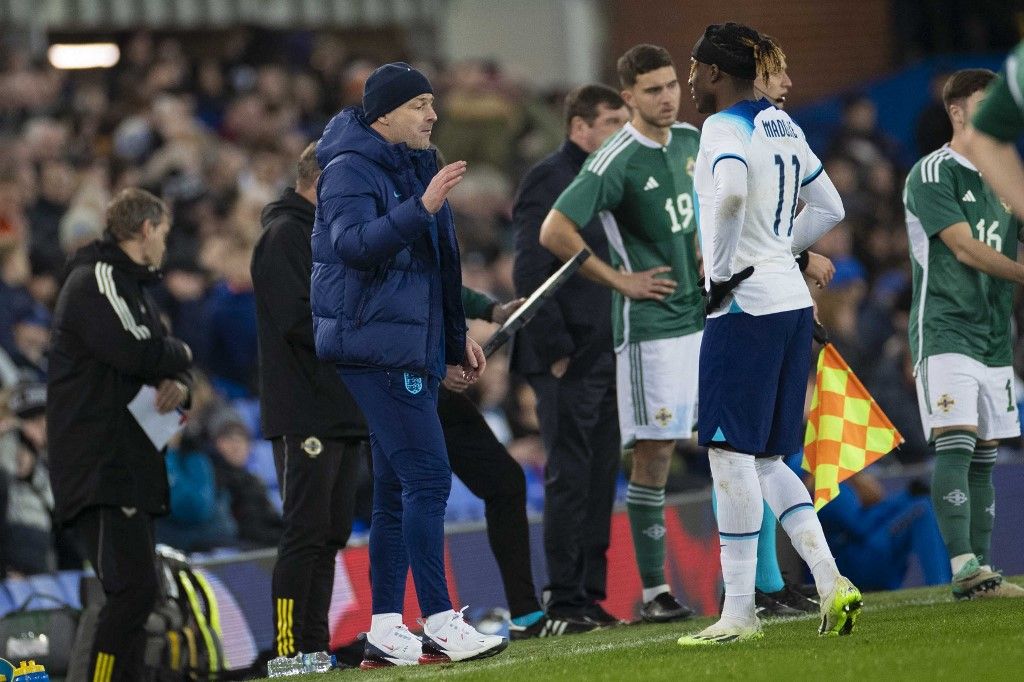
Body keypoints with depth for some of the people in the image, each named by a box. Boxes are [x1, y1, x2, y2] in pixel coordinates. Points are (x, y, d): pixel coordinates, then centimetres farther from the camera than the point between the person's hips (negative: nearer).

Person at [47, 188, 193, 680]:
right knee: (134, 588, -18)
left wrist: (178, 383, -1)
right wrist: (180, 354, -2)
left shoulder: (132, 284, 24)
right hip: (99, 465, -11)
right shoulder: (96, 280, -10)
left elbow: (161, 360, 23)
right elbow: (137, 352, -23)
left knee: (134, 591, 11)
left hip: (130, 462, 11)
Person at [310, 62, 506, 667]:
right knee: (428, 476, -14)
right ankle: (440, 625, -15)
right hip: (376, 346, -10)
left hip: (415, 348, 10)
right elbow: (354, 244, -27)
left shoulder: (413, 167, 19)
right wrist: (422, 207, -34)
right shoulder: (351, 170, -10)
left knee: (399, 489, 9)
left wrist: (457, 336, 26)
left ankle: (386, 631, 12)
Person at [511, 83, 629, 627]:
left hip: (609, 357, 8)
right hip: (568, 360, -8)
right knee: (569, 479, -6)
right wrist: (556, 350, -17)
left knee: (600, 480, 8)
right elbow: (530, 275, -14)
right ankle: (563, 600, -2)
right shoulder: (548, 181, -9)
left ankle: (591, 596, 12)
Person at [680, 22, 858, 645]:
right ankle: (831, 584, -1)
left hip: (744, 307, -9)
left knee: (732, 454, -4)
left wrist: (723, 271, -19)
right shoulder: (783, 125, 15)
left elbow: (731, 194, -31)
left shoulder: (725, 127, -11)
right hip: (792, 301, 9)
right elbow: (829, 208, 23)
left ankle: (739, 612, -3)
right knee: (767, 460, 13)